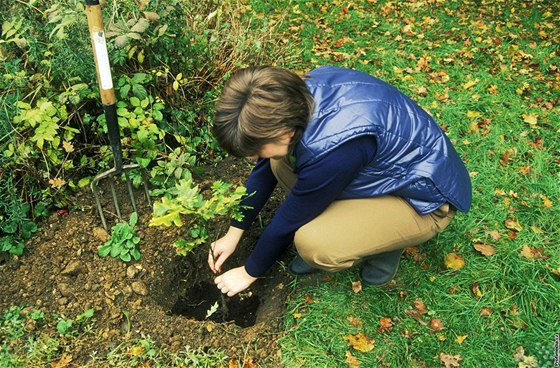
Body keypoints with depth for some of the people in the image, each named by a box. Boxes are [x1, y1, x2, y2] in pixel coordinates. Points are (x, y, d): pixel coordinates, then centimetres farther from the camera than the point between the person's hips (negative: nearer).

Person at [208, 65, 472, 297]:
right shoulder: (297, 96, -15)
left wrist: (249, 273, -3)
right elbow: (264, 170, 1)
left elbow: (288, 221, -21)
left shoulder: (332, 148, -37)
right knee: (279, 162, -6)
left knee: (314, 244, -29)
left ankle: (386, 245, 1)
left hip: (424, 200, -7)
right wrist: (234, 233, 7)